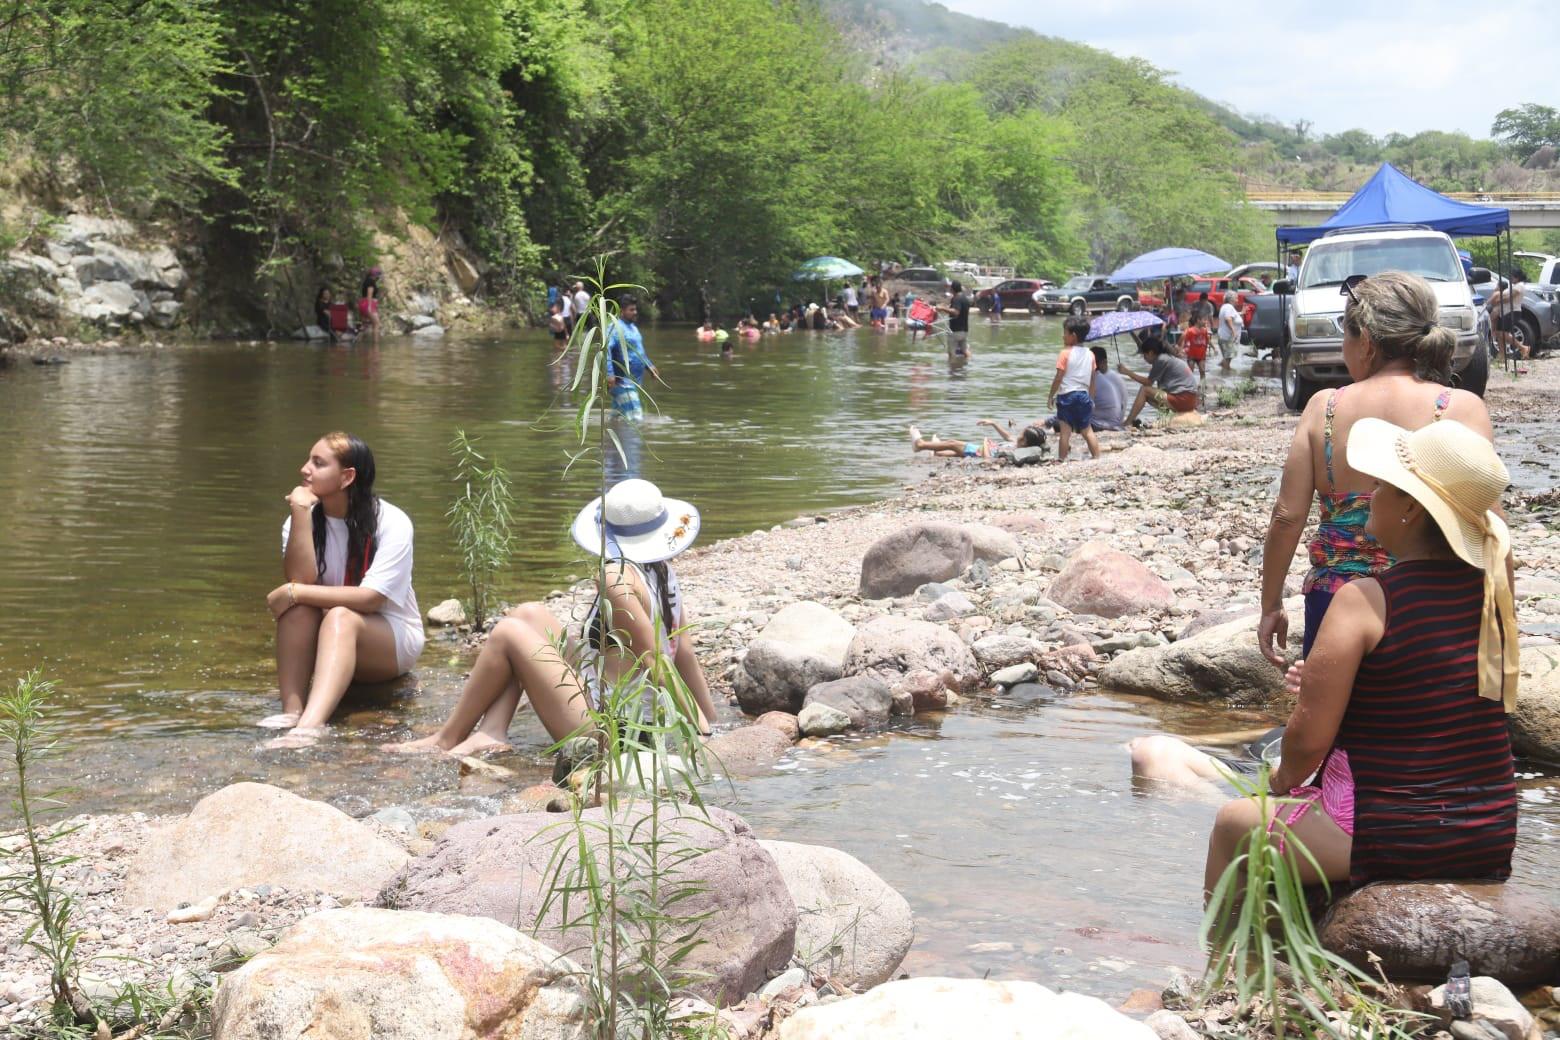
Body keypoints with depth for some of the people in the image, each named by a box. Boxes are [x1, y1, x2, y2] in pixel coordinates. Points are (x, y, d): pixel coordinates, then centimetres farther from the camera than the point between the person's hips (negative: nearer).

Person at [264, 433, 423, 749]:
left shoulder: (391, 523, -16)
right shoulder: (305, 518, -4)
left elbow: (370, 599, -25)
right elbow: (301, 580, -20)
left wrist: (296, 592, -28)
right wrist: (300, 515, -25)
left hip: (392, 643, -4)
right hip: (328, 640, 4)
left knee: (340, 618, -36)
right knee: (298, 607, -28)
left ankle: (310, 726, -58)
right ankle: (291, 712, -41)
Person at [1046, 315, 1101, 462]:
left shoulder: (1065, 353, -9)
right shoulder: (1090, 354, 6)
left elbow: (1058, 378, -11)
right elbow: (1092, 380, 9)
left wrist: (1051, 396, -1)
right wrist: (1091, 399, 17)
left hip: (1067, 395, -5)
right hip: (1084, 395, 5)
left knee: (1065, 430, -3)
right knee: (1087, 430, 12)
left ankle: (1061, 459, 0)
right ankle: (1097, 458, 9)